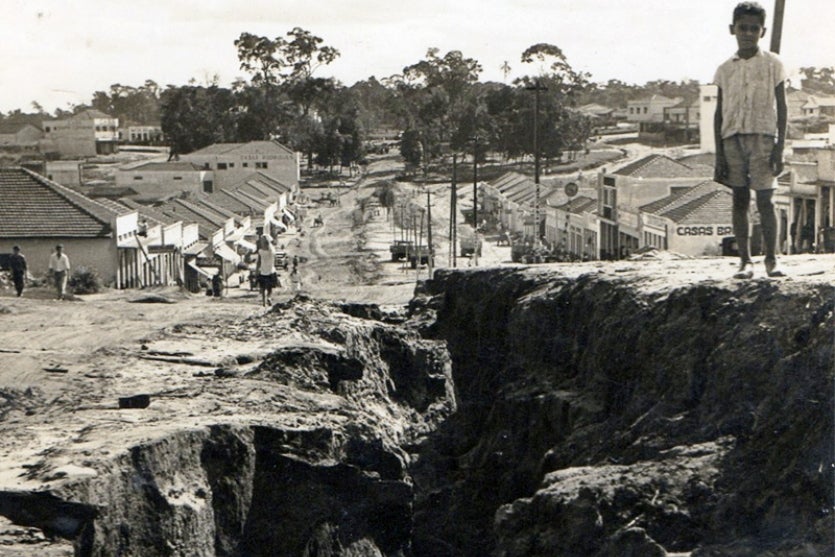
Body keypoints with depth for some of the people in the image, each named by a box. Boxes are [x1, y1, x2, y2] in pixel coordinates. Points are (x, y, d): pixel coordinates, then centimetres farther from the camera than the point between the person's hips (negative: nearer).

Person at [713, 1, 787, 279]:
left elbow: (781, 108, 2)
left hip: (763, 137, -3)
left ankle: (771, 259, -1)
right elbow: (719, 111, 11)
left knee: (765, 200, -6)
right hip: (733, 138, 3)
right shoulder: (725, 69, 10)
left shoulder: (772, 64, 3)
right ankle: (745, 261, 5)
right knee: (739, 200, 2)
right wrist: (719, 153, 5)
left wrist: (780, 147, -5)